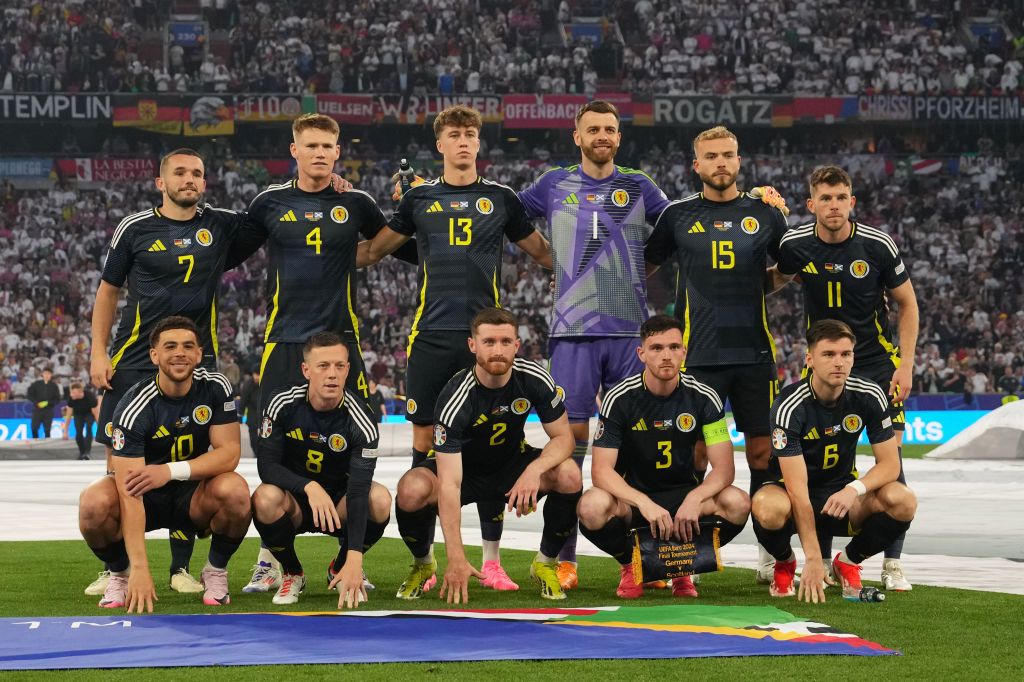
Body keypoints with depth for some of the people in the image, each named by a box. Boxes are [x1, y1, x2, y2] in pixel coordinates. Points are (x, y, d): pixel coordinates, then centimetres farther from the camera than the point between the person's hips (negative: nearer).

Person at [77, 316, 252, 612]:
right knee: (94, 503, -33)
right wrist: (139, 568, -39)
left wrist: (172, 471, -33)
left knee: (234, 490, -32)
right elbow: (130, 492, -30)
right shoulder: (134, 408, -23)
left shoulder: (215, 387, -11)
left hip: (193, 494, 2)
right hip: (147, 499, -2)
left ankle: (216, 572, -3)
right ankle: (120, 574, -1)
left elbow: (229, 452, -15)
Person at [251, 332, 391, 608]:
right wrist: (310, 487, -37)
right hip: (294, 498, 0)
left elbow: (358, 491, -28)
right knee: (265, 498, -33)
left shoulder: (360, 421, -20)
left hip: (338, 505, 0)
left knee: (380, 499, -30)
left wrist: (354, 559, -38)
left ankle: (341, 570, 0)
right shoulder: (283, 404, -16)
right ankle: (292, 574, -3)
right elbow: (266, 464, -17)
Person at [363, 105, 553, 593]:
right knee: (424, 439, 1)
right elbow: (373, 251, 19)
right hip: (432, 335, 0)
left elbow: (545, 254, 19)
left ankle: (491, 560, 4)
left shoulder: (501, 199, 10)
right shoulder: (420, 198, 11)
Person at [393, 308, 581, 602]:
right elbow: (449, 484, -35)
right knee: (411, 491, -34)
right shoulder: (454, 400, -31)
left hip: (513, 463, 3)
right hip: (464, 469, -3)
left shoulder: (534, 378, -20)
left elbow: (563, 437, -10)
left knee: (569, 475, -27)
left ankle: (546, 563, -2)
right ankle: (423, 564, 0)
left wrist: (535, 470, -34)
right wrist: (456, 559, -41)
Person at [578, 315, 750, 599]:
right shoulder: (619, 399, -11)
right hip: (633, 495, -2)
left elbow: (724, 468, -10)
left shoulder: (703, 398, -7)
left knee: (737, 503, -29)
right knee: (593, 507, -36)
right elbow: (602, 471, -18)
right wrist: (644, 503, -36)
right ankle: (631, 564, 0)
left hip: (684, 494, 2)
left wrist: (694, 499, -32)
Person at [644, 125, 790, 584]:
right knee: (693, 450, -3)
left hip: (754, 352, 1)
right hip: (698, 354, -1)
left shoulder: (765, 214, 8)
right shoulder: (678, 216, 6)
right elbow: (642, 268, 17)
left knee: (763, 448, 3)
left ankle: (769, 550, 12)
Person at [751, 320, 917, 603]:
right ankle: (784, 563, -2)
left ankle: (848, 561, 3)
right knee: (768, 508, -40)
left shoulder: (869, 396, -11)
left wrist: (855, 489, -30)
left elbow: (890, 464, -7)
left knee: (903, 502, -26)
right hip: (794, 496, -3)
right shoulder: (789, 406, -24)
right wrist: (813, 558, -33)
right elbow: (798, 489, -28)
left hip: (842, 495, 3)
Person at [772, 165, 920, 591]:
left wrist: (906, 365, -6)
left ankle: (893, 564, 1)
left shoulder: (878, 246, -13)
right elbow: (778, 280, 16)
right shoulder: (795, 246, -9)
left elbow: (906, 303, -1)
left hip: (879, 363, -1)